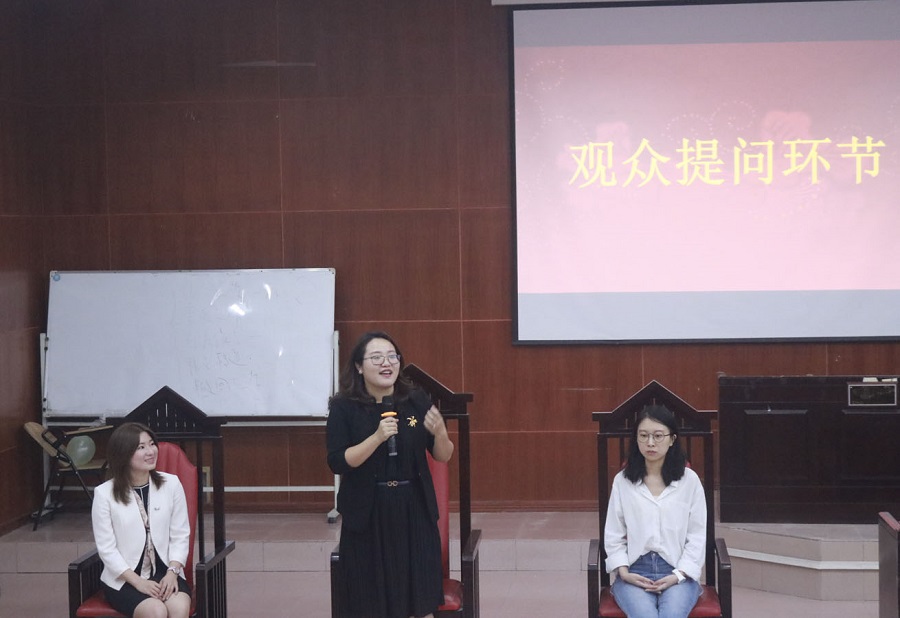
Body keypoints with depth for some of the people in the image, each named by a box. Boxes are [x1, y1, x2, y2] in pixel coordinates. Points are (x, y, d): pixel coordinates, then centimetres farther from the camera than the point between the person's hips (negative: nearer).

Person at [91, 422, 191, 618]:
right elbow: (106, 548, -6)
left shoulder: (171, 483, 0)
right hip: (124, 579, -2)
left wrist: (172, 572, -13)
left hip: (164, 571, 2)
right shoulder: (104, 493, -7)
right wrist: (139, 582, -16)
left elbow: (180, 536, 3)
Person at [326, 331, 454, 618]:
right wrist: (377, 437, -24)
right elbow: (338, 463, -12)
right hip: (368, 516, -2)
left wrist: (440, 433, -16)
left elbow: (443, 456, 5)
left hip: (414, 511, 2)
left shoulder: (417, 401, 0)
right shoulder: (343, 407, -6)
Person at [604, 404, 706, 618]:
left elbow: (697, 536, 4)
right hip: (635, 571, 0)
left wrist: (678, 575, -9)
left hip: (677, 571, 0)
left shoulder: (689, 480, 4)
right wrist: (623, 572, -7)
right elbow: (613, 535, 9)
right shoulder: (622, 481, 6)